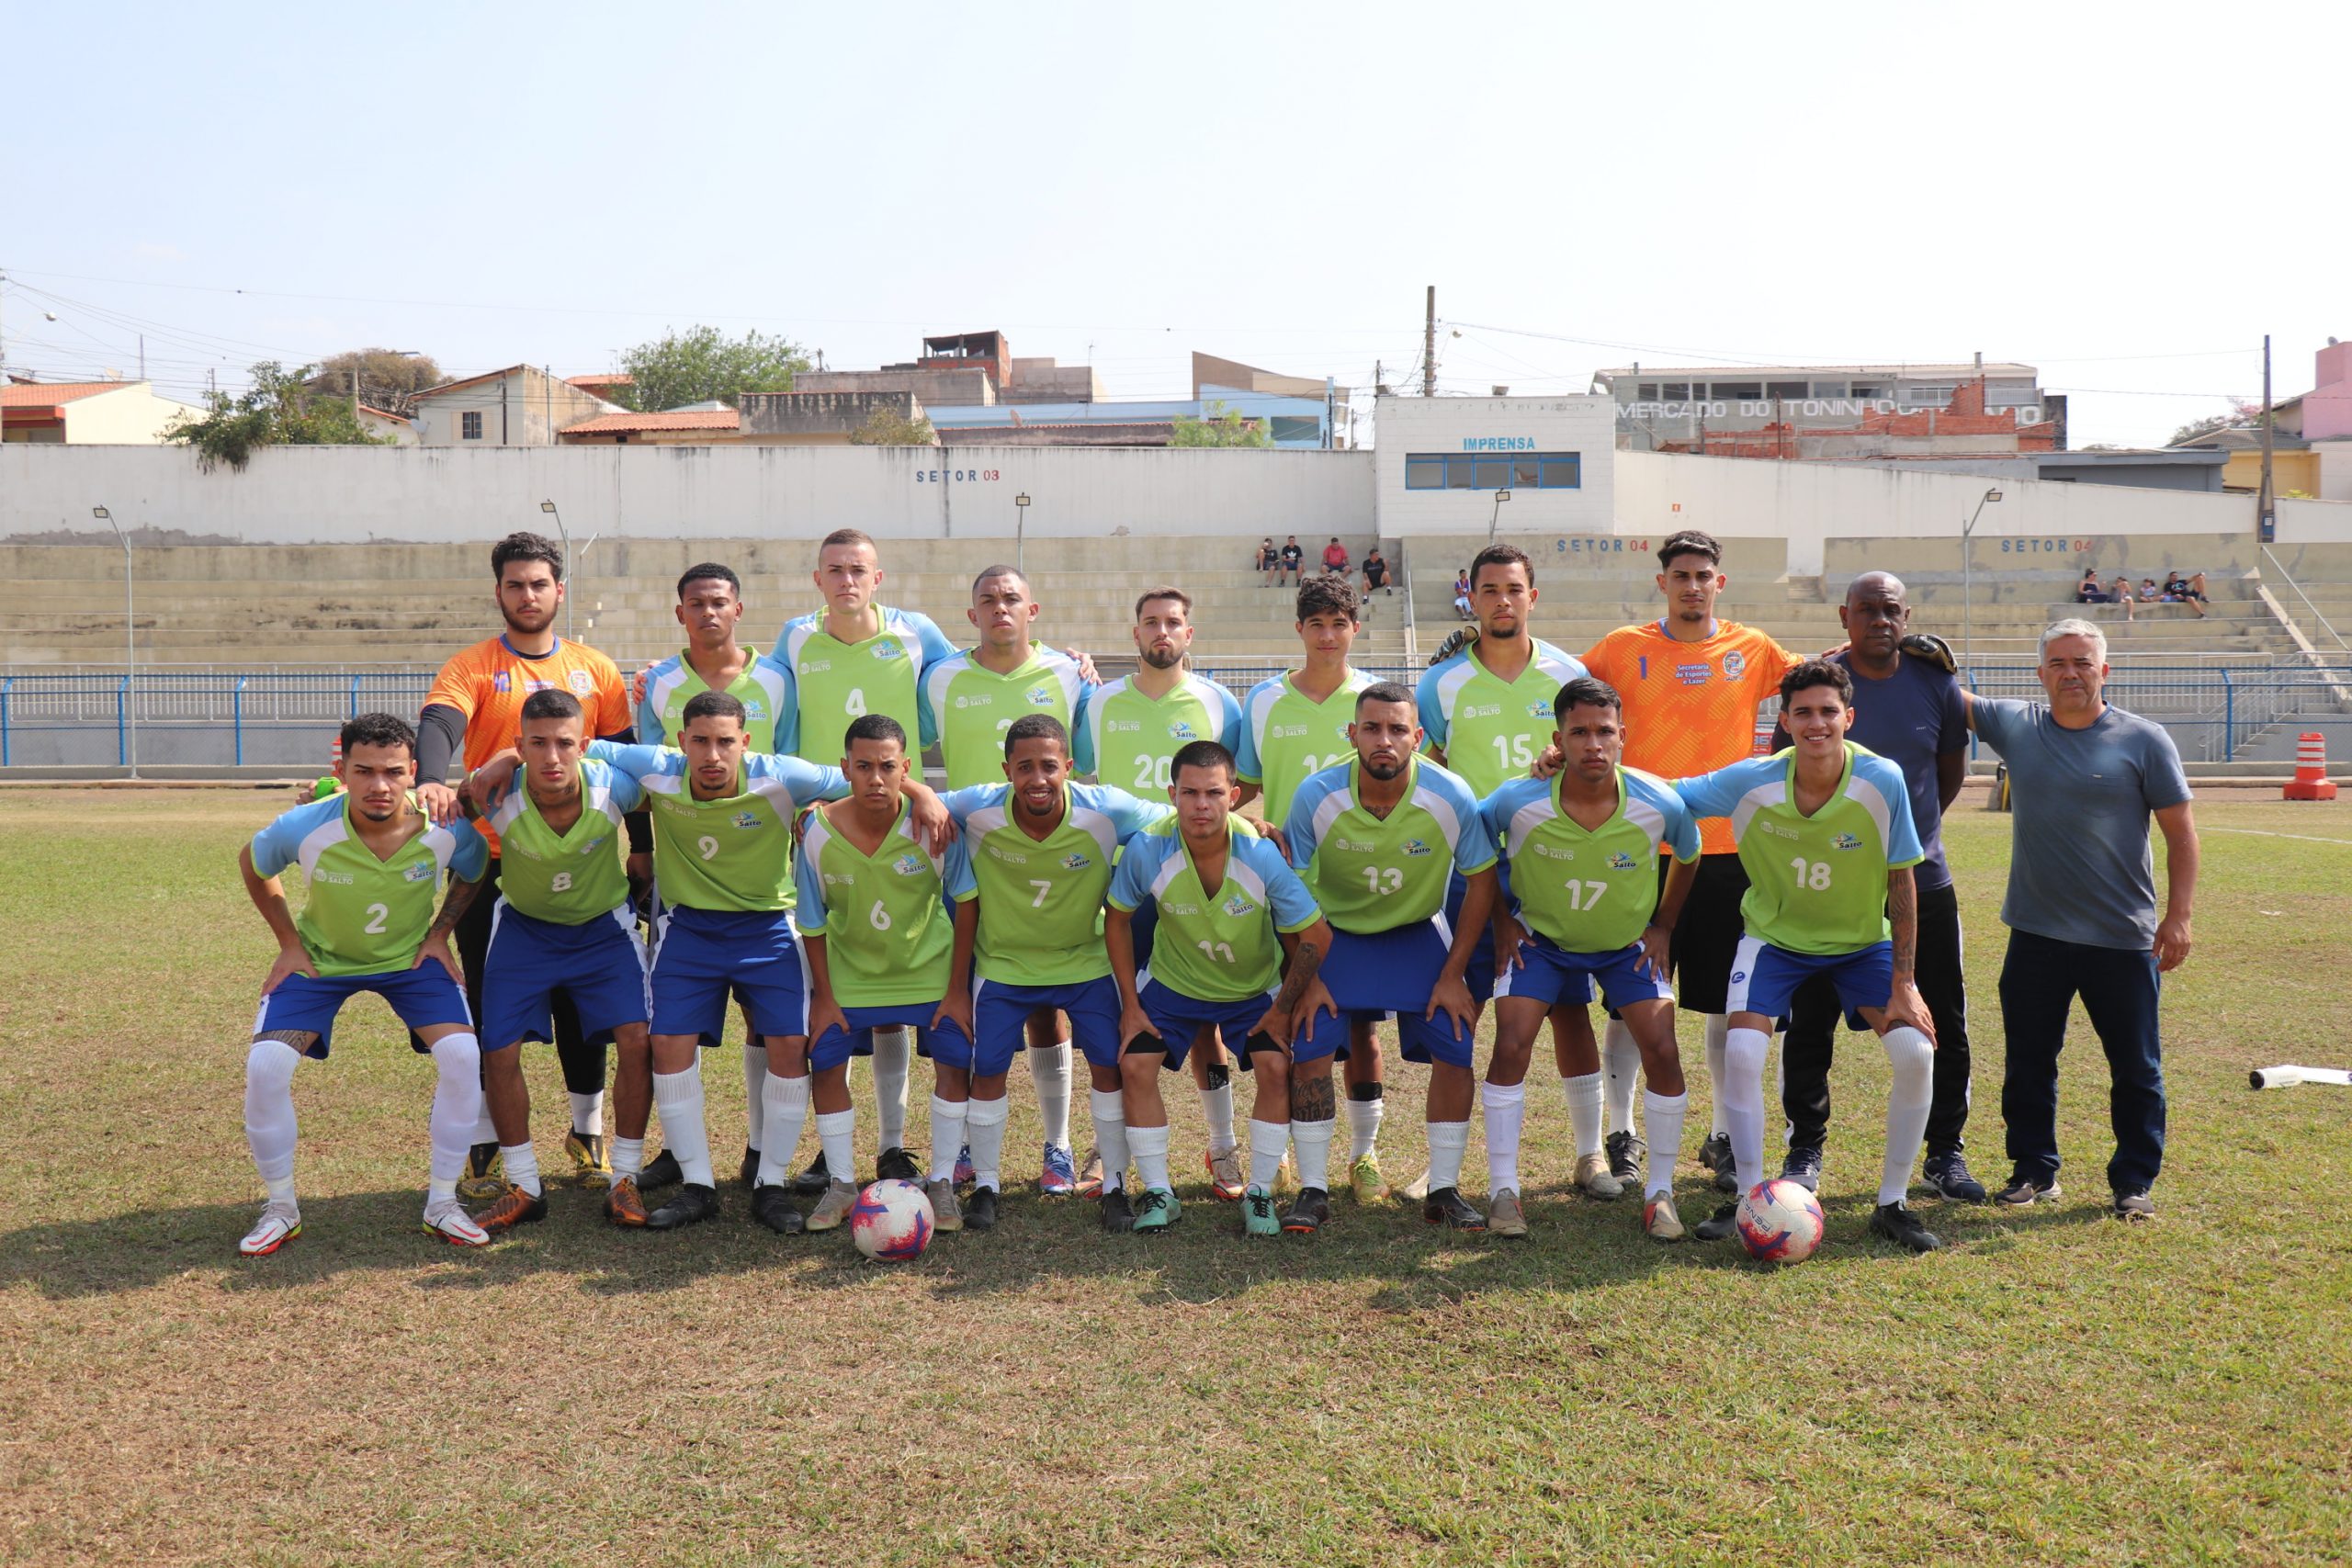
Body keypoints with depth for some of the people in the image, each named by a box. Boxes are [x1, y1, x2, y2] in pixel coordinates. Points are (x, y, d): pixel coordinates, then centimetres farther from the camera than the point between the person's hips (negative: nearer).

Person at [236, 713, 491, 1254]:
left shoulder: (447, 830, -26)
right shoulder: (305, 828, -28)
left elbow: (474, 874, 1)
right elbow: (252, 865, -3)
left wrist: (439, 934, -6)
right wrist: (289, 942, -3)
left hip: (410, 959, 0)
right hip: (320, 960, 0)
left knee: (462, 1055, -20)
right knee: (264, 1066, -17)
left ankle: (442, 1205, -2)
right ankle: (280, 1209, 6)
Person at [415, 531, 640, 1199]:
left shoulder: (595, 670, 8)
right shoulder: (470, 668, 0)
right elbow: (438, 727, -19)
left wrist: (641, 846, 5)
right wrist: (432, 781, -40)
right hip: (491, 862, -2)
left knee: (581, 1001, 8)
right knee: (490, 1005, 5)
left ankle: (587, 1133, 23)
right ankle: (485, 1144, 17)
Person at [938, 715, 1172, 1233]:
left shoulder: (1106, 811, -25)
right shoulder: (977, 811, -24)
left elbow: (1178, 822, -8)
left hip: (1087, 962, 0)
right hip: (1002, 965, 0)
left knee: (1111, 1066, -4)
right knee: (985, 1070, 0)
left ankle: (1115, 1185, 15)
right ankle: (985, 1185, 21)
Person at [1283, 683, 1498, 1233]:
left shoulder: (1452, 797, -23)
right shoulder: (1315, 797, -23)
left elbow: (1481, 882, -9)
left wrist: (1453, 975, -9)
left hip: (1420, 937, 1)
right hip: (1335, 935, 0)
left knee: (1455, 1051, -7)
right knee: (1308, 1051, -12)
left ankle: (1444, 1190, 10)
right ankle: (1313, 1192, 3)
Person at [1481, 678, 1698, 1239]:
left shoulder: (1660, 804, -23)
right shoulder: (1518, 802, -27)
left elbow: (1689, 856, 1)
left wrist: (1662, 926, 1)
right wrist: (1503, 921, -4)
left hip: (1628, 944, 1)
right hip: (1540, 939, -1)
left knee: (1662, 1049, -12)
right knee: (1511, 1045, -15)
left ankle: (1659, 1191, 6)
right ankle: (1503, 1189, -1)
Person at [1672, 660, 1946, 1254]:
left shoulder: (1882, 781, -23)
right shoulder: (1751, 782, -22)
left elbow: (1901, 884, -15)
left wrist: (1903, 986, -15)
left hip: (1863, 940, 0)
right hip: (1774, 936, 0)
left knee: (1915, 1052, -16)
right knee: (1741, 1052, -19)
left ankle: (1892, 1204, 4)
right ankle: (1751, 1199, 1)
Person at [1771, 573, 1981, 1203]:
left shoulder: (1936, 682, 0)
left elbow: (1952, 768, 15)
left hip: (1921, 879, 2)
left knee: (1943, 1026, 8)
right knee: (1810, 1022, 3)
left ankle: (1946, 1153, 23)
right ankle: (1805, 1151, 17)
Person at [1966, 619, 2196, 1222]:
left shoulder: (2144, 740, -4)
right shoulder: (2014, 725, 3)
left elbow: (2180, 833, -2)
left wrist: (2179, 914, -8)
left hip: (2124, 939, -2)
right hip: (2035, 935, 2)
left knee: (2136, 1069, 7)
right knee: (2028, 1062, 10)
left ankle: (2134, 1182, 20)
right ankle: (2034, 1170, 24)